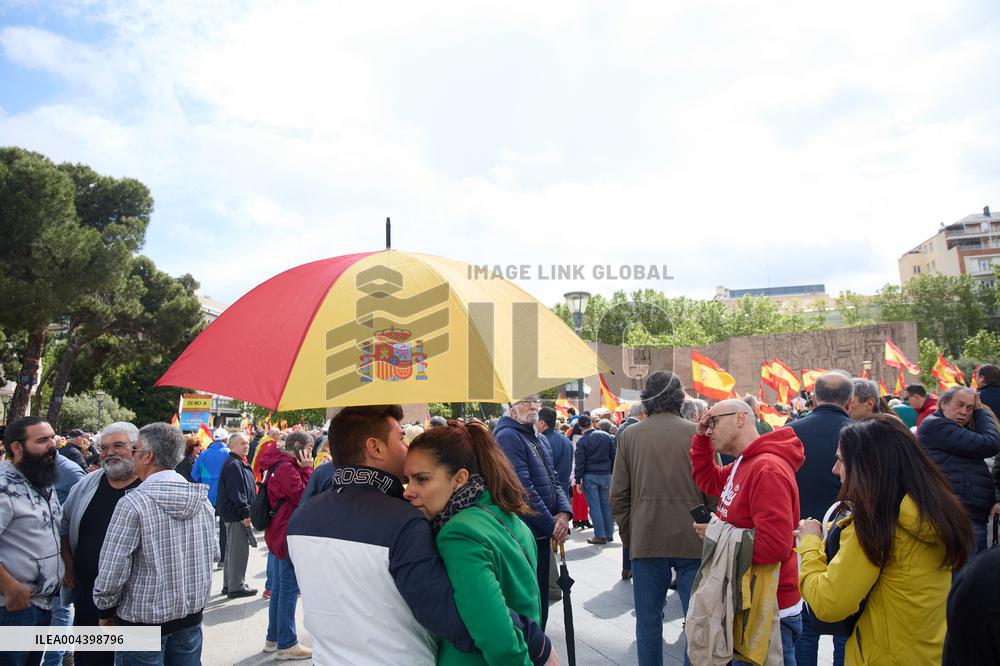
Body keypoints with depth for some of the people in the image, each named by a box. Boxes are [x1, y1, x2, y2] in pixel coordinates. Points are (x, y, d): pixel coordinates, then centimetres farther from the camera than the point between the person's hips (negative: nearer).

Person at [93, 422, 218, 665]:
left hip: (144, 620, -4)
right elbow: (213, 554, 6)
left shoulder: (134, 503, -19)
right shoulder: (202, 500, -3)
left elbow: (111, 572, -17)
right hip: (191, 617, 5)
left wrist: (105, 611, 0)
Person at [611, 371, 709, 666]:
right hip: (693, 541, -1)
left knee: (648, 619, 12)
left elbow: (618, 495, 1)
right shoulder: (697, 433, -5)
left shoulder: (629, 435, -1)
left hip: (646, 540, 1)